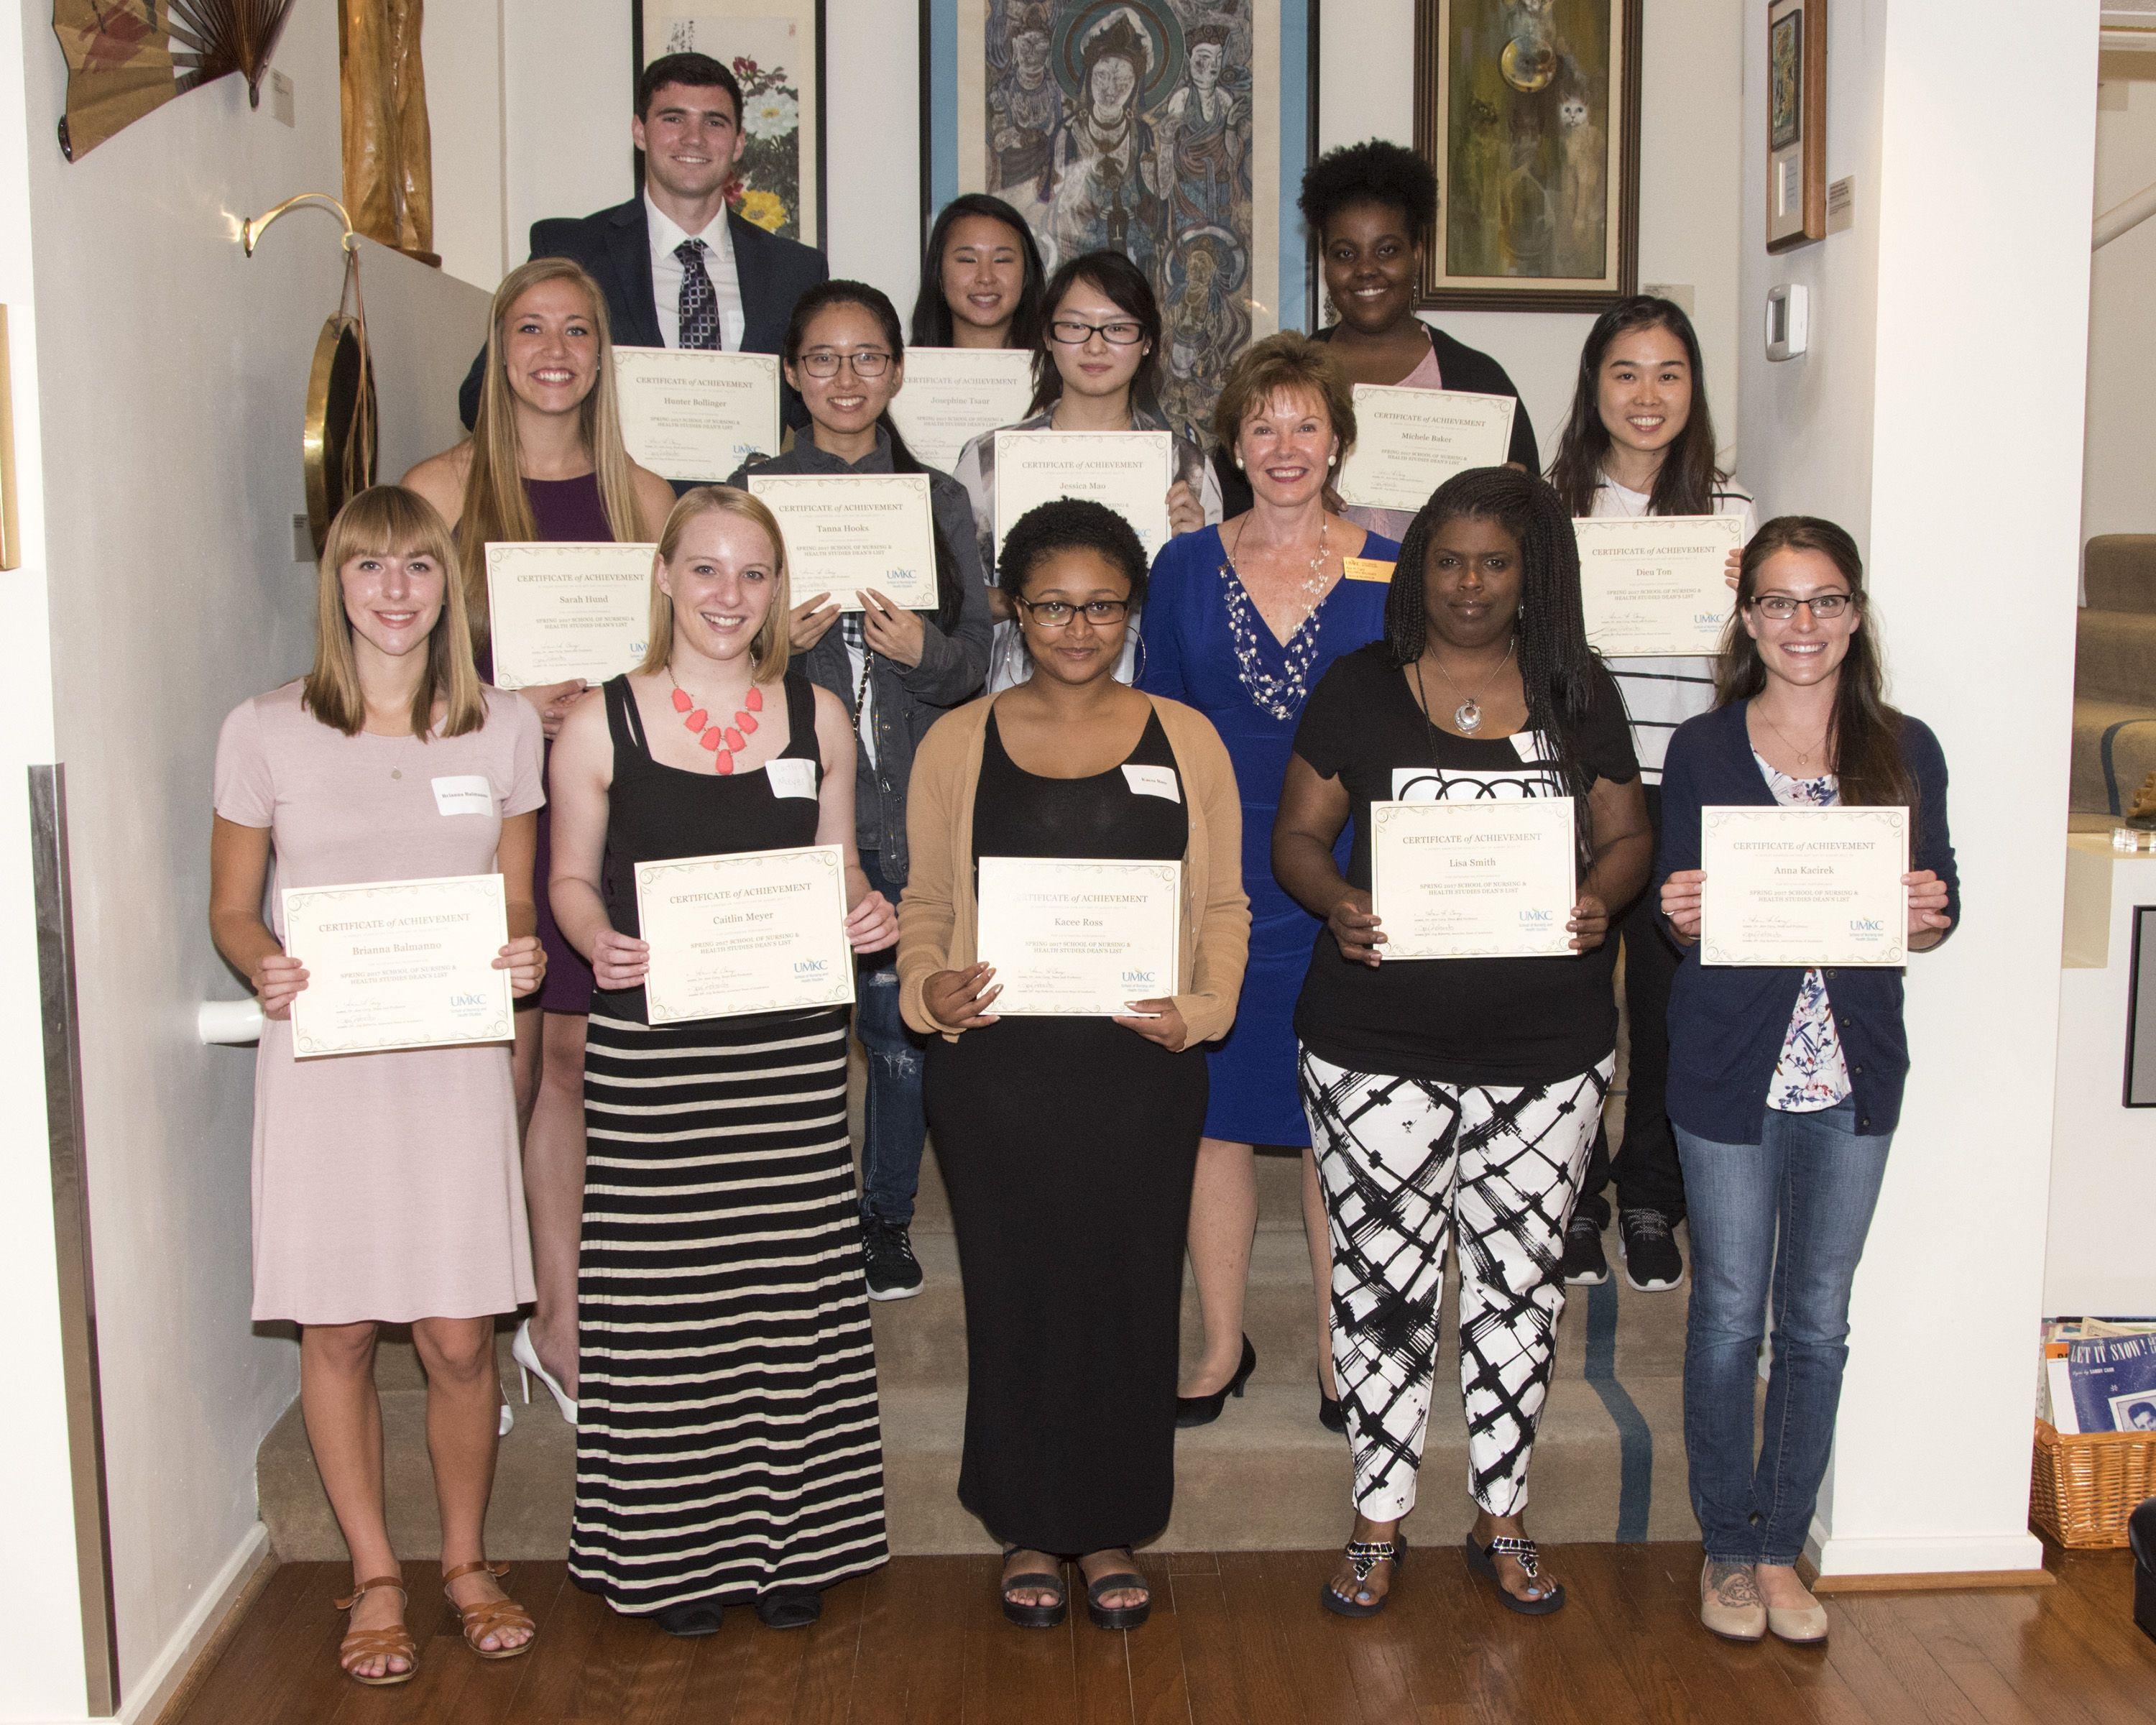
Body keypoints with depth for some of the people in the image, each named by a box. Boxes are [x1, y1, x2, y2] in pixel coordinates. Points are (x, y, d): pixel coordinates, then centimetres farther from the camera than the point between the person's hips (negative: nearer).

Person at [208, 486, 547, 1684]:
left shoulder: (505, 728, 5)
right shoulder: (267, 731, 1)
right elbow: (232, 909, 7)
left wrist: (525, 958, -8)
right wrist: (266, 971, -14)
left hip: (457, 1059, 1)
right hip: (322, 1059, 0)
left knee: (461, 1339, 2)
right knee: (338, 1332, 6)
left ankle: (466, 1561, 25)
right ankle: (376, 1577, 25)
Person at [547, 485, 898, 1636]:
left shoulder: (817, 718, 7)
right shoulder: (601, 726, 0)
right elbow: (571, 876, 6)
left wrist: (867, 916, -7)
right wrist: (598, 943, -15)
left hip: (791, 1044, 2)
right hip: (651, 1048, -2)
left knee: (795, 1288, 6)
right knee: (665, 1294, 2)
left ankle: (794, 1540, 22)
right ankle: (681, 1550, 19)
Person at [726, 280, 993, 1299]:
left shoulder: (939, 500, 10)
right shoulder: (754, 491, 6)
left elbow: (974, 660, 7)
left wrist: (920, 650, -14)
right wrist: (780, 640, -15)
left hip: (909, 802, 1)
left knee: (903, 1023, 5)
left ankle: (886, 1218, 23)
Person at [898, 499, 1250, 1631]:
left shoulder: (1184, 740, 6)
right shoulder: (958, 743, 5)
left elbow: (1225, 906, 7)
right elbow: (923, 904, 8)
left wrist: (1199, 1006, -9)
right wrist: (929, 988, -12)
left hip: (1143, 1071, 1)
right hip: (996, 1067, 0)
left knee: (1132, 1292, 8)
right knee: (1014, 1292, 7)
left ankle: (1112, 1531, 27)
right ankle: (1027, 1530, 27)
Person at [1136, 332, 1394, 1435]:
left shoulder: (1391, 575, 3)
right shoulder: (1184, 569, 5)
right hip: (1213, 884, 1)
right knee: (1214, 1117, 7)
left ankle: (1341, 1354, 22)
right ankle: (1221, 1348, 24)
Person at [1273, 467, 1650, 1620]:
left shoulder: (1578, 691, 7)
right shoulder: (1358, 687, 3)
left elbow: (1626, 832, 9)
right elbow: (1298, 833, 3)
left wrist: (1601, 899, -13)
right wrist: (1337, 901, -17)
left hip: (1547, 1047, 2)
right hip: (1378, 1047, -1)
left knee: (1520, 1280, 11)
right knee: (1383, 1281, 5)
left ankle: (1501, 1521, 27)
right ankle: (1378, 1524, 21)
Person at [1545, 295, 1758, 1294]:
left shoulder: (1729, 512, 5)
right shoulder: (1551, 503, 3)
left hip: (1682, 794, 1)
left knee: (1671, 1002, 6)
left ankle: (1650, 1201, 25)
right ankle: (1573, 1198, 24)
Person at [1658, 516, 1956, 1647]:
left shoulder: (1904, 751, 4)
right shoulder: (1703, 750, -1)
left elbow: (1937, 904, 7)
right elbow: (1678, 916, 1)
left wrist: (1928, 917, -15)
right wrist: (1684, 917, -21)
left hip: (1853, 1070, 2)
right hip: (1731, 1068, -2)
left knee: (1818, 1320, 10)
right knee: (1729, 1317, 7)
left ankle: (1782, 1545, 26)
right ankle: (1726, 1544, 24)